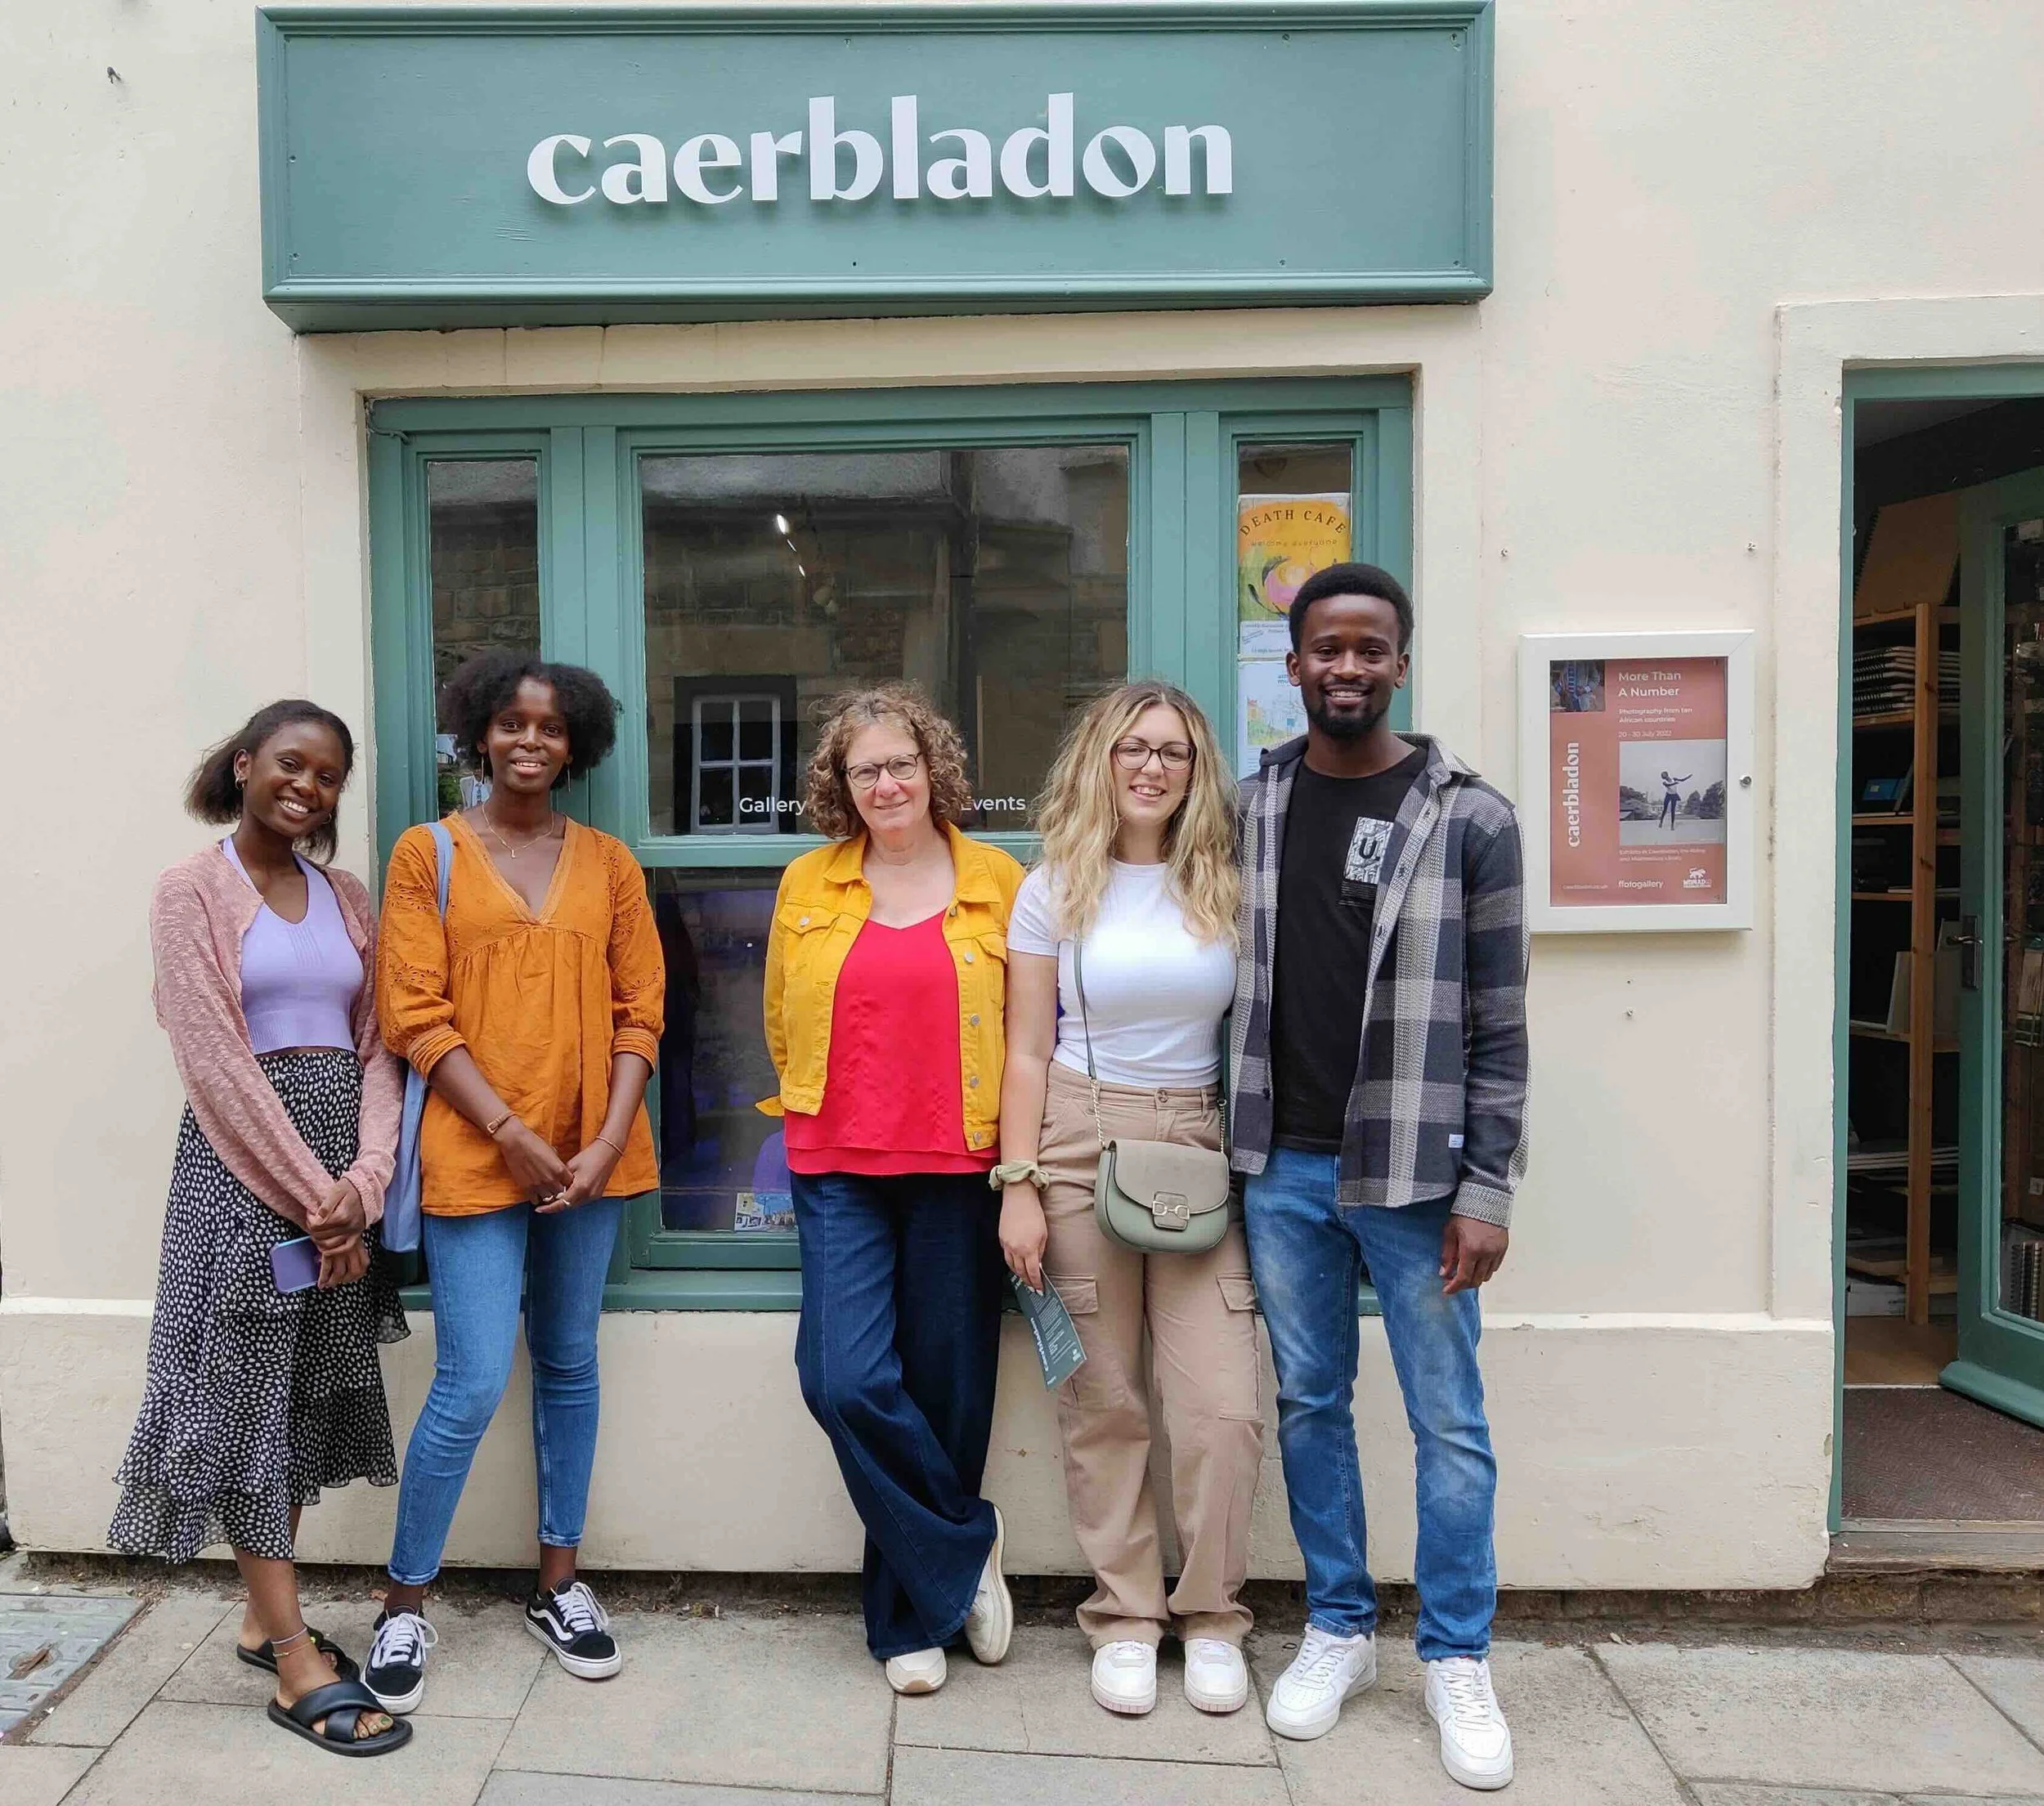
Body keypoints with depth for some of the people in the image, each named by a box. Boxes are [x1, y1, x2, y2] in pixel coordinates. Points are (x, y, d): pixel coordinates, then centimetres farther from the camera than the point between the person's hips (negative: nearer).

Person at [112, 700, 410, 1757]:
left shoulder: (347, 898, 11)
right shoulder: (193, 891, -4)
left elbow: (376, 1048, 5)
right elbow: (217, 1062, -12)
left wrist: (362, 1181, -9)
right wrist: (308, 1194, -14)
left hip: (343, 1166, 6)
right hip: (242, 1160, -5)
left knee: (316, 1387, 11)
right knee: (249, 1388, 1)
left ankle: (264, 1617, 27)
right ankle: (296, 1663, 8)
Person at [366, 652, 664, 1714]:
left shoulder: (608, 863, 8)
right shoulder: (427, 853, 1)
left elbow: (640, 1011, 5)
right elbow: (415, 1017, -5)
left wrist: (607, 1140, -6)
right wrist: (510, 1132, -13)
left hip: (590, 1155, 3)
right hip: (476, 1153, -3)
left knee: (569, 1368, 12)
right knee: (473, 1386, -4)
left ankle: (558, 1585, 28)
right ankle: (404, 1604, 18)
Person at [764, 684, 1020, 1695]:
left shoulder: (997, 882, 2)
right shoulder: (808, 886, 6)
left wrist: (1018, 1159, 5)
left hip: (956, 1167, -1)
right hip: (839, 1169, 1)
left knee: (945, 1390, 6)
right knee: (847, 1383, -10)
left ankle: (910, 1615, 26)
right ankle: (968, 1548, 15)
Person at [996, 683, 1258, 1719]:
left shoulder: (1224, 888, 6)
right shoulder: (1054, 890, 3)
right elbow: (1027, 1052, 2)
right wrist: (1017, 1186, -4)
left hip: (1204, 1146, 1)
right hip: (1082, 1142, -1)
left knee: (1223, 1405, -2)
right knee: (1102, 1401, 5)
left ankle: (1211, 1618, 19)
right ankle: (1124, 1617, 22)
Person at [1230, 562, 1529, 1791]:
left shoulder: (1469, 817, -4)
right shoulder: (1250, 806, 4)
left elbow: (1498, 1025, -5)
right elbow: (1226, 982, 9)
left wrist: (1486, 1189, -9)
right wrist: (1233, 1150, 5)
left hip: (1411, 1173, -2)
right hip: (1283, 1169, 3)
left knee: (1450, 1423, 7)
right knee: (1310, 1403, 14)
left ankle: (1459, 1660, 26)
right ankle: (1340, 1630, 32)